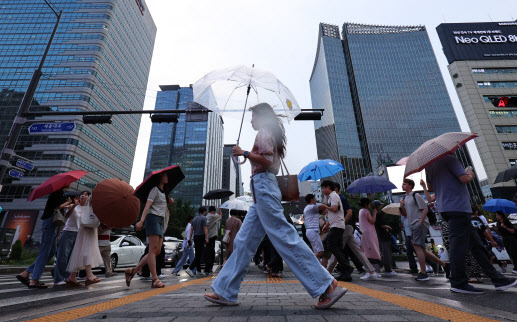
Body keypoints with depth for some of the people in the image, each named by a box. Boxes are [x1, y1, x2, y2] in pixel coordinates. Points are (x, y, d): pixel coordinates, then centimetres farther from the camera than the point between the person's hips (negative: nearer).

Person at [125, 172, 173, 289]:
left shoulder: (163, 192, 23)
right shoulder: (155, 189, -2)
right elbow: (147, 205, -15)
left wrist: (169, 202, 11)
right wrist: (141, 220, -26)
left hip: (160, 220, 9)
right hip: (153, 218, -9)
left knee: (157, 251, 3)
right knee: (153, 249, -10)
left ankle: (133, 271, 10)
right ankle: (155, 279, -10)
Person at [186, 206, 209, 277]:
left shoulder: (194, 219, 14)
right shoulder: (203, 218, -7)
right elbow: (205, 228, -13)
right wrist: (207, 238, -13)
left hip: (195, 237, 8)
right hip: (201, 237, -8)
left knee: (197, 254, 11)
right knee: (199, 254, -6)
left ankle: (198, 270, 18)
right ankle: (190, 268, -16)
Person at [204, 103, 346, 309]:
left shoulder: (264, 132, -2)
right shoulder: (271, 134, 26)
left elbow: (266, 160, -16)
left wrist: (244, 153, -8)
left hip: (263, 184, -11)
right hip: (263, 188, 11)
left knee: (284, 236, -11)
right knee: (244, 241, 9)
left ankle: (327, 286, -3)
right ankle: (225, 291, 17)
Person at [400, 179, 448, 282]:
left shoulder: (416, 195, -7)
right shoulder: (405, 197, 18)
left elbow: (425, 209, -12)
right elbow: (406, 213, 22)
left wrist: (419, 223, -19)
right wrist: (402, 207, 2)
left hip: (420, 224, -9)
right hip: (413, 225, 9)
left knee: (417, 246, -13)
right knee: (421, 249, 11)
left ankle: (423, 273, -7)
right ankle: (443, 264, 22)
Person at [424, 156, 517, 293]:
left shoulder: (429, 166, 16)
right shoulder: (449, 159, -7)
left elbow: (431, 187, 23)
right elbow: (465, 179, -13)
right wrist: (470, 174, 7)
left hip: (445, 208, 9)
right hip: (458, 206, -9)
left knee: (475, 244, 13)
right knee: (458, 244, -6)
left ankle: (497, 279, 20)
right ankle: (458, 283, 0)